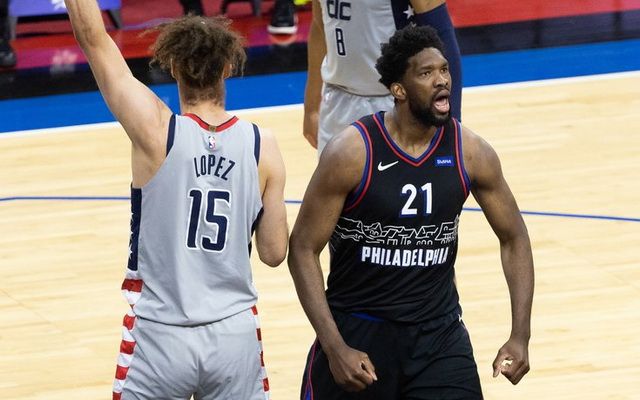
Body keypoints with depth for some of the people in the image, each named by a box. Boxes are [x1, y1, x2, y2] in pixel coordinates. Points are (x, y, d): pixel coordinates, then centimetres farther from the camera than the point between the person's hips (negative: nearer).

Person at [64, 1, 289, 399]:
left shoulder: (157, 132, -12)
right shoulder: (262, 146, -4)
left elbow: (93, 36, -9)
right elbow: (275, 253, 1)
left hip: (161, 335, -2)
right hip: (235, 333, 2)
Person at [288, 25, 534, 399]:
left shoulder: (471, 152, -7)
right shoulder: (352, 153, -17)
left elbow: (514, 238, 5)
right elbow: (303, 249, -12)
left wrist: (520, 337, -4)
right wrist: (335, 348, -20)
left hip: (439, 331, 2)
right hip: (358, 328, -2)